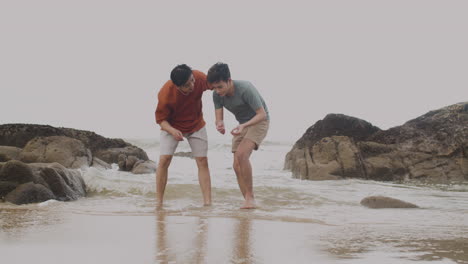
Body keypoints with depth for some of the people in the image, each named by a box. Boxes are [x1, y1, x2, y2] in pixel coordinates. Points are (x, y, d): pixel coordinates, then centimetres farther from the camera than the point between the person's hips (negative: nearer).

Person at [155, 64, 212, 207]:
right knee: (164, 159, -16)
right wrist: (172, 131, -40)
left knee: (202, 161, -3)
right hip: (172, 126, -3)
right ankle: (159, 203, -9)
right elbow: (161, 119, -19)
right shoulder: (165, 95, -33)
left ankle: (207, 202, -3)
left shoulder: (199, 77, -27)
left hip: (196, 124, 3)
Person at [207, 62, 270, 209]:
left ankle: (250, 196, -18)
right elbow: (219, 117, -10)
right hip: (243, 124, 7)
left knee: (241, 154, -27)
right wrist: (219, 124, -35)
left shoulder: (245, 89, -31)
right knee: (237, 165, -4)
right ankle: (248, 202, 4)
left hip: (259, 122, -7)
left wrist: (243, 125, -41)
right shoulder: (217, 95, -13)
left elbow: (262, 114, -26)